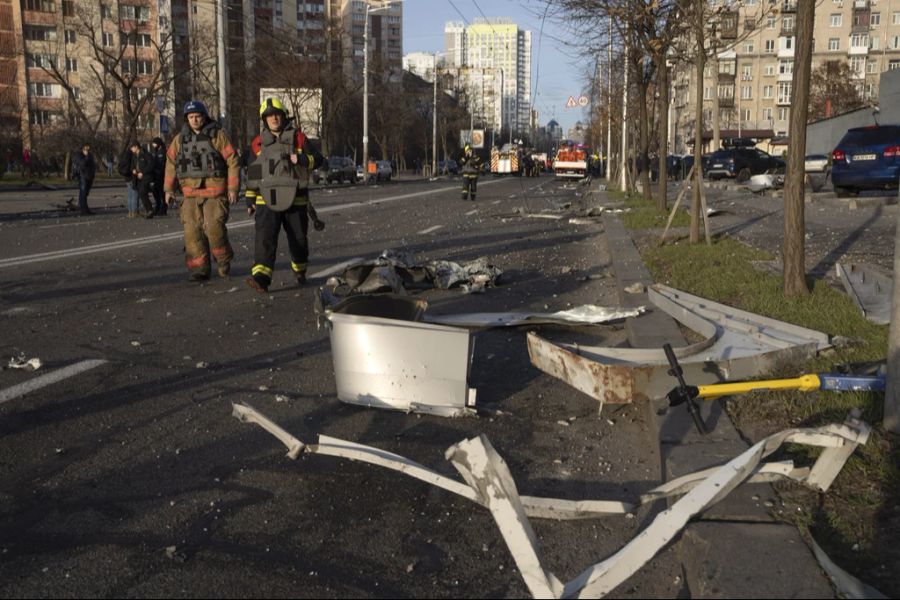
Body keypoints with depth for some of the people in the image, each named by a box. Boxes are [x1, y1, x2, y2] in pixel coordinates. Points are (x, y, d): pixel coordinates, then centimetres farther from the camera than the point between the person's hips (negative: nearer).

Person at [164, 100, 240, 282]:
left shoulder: (218, 136, 0)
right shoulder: (180, 139, 12)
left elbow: (232, 161, -2)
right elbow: (171, 163, 17)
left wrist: (233, 188, -7)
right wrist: (169, 189, 11)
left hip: (215, 192, -4)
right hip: (191, 193, 4)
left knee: (214, 227, -15)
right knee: (192, 231, -2)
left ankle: (224, 261, 9)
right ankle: (200, 270, 6)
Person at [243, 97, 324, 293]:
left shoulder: (298, 138, 4)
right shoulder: (258, 143, 10)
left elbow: (318, 159, 0)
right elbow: (252, 174, 16)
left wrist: (300, 159, -19)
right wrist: (250, 199, 13)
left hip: (296, 199, 0)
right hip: (267, 200, 1)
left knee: (298, 238, 11)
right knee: (265, 238, -14)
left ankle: (300, 271, 35)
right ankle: (261, 277, -23)